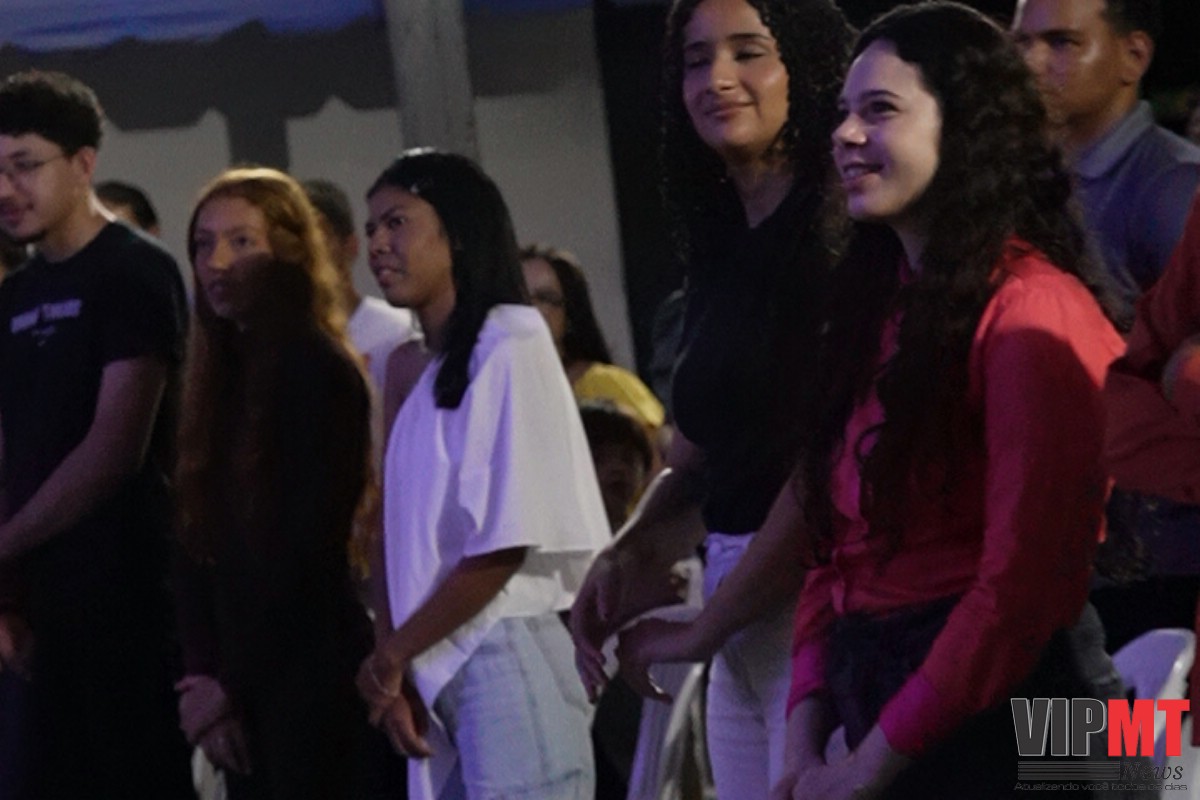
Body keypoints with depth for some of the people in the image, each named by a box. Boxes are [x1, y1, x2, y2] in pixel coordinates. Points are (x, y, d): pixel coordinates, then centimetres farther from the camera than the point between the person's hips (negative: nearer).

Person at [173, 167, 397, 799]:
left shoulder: (321, 372, -8)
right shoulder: (220, 376, 14)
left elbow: (310, 551, -12)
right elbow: (195, 544, 10)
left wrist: (232, 682, -9)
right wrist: (202, 674, -1)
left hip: (313, 678, -7)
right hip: (240, 684, 7)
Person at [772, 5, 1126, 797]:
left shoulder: (1029, 312, -12)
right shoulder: (880, 309, 14)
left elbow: (1023, 583, -17)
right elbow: (836, 551, 13)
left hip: (1005, 729, -8)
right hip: (880, 714, 8)